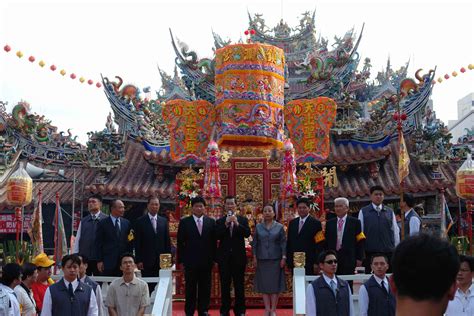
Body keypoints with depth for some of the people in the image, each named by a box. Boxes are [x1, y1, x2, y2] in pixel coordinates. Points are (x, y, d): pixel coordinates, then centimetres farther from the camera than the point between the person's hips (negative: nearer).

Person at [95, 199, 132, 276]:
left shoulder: (126, 223, 10)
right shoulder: (102, 223, 1)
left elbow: (129, 242, 13)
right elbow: (98, 244, 0)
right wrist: (99, 261, -5)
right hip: (108, 262, -3)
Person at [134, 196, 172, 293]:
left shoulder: (164, 221, 11)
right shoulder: (140, 222, 1)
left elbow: (167, 241, 12)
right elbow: (137, 243, -1)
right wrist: (138, 260, -7)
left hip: (161, 261, 3)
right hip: (147, 261, -3)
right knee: (148, 286, -2)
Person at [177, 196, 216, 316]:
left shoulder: (211, 222, 6)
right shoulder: (184, 222, 0)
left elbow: (213, 242, 6)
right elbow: (180, 243, 0)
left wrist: (214, 259, 2)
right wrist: (181, 260, -4)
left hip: (206, 261, 2)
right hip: (190, 261, -2)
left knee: (205, 288, 8)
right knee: (190, 288, 6)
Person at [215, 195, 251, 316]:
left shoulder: (243, 220, 5)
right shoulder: (219, 221, 4)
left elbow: (247, 234, -10)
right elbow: (217, 236, -9)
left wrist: (237, 223, -21)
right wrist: (226, 224, -19)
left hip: (239, 257, 0)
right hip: (224, 257, 0)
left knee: (239, 285, 5)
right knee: (225, 286, 6)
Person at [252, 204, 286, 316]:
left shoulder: (279, 227, 3)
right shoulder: (258, 227, 7)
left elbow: (283, 243, 1)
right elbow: (254, 243, 8)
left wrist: (283, 257, -6)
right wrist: (254, 257, 1)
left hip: (276, 260, -1)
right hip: (262, 260, 1)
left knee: (275, 284, 1)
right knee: (264, 284, 3)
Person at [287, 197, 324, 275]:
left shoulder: (315, 223, -3)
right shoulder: (292, 223, 13)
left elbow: (319, 245, -6)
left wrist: (317, 263, -11)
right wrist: (288, 260, 9)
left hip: (308, 263, -4)